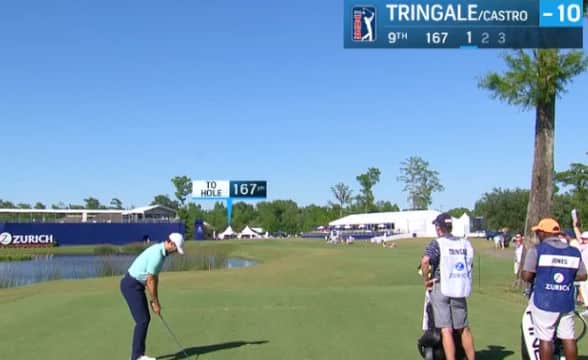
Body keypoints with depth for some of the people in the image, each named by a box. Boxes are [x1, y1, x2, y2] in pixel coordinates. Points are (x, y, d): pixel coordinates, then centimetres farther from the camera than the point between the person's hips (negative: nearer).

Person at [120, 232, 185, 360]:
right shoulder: (157, 254, -24)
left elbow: (155, 278, 14)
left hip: (136, 285, 10)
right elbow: (150, 281, -20)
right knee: (142, 320, -9)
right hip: (131, 286, -10)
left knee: (145, 319, 11)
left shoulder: (160, 252, 9)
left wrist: (155, 300, 11)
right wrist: (155, 302, -11)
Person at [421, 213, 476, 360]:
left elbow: (425, 261, -23)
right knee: (464, 329, 16)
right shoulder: (465, 243, 9)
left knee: (446, 330, -3)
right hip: (460, 290, 4)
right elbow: (470, 264, 12)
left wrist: (426, 280, -11)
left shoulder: (437, 243, -7)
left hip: (440, 288, -4)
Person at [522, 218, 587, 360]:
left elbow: (526, 276, -14)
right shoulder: (574, 252, 5)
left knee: (545, 339, 2)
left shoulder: (537, 250, -8)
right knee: (569, 338, 10)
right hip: (567, 303, 4)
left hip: (544, 302, -4)